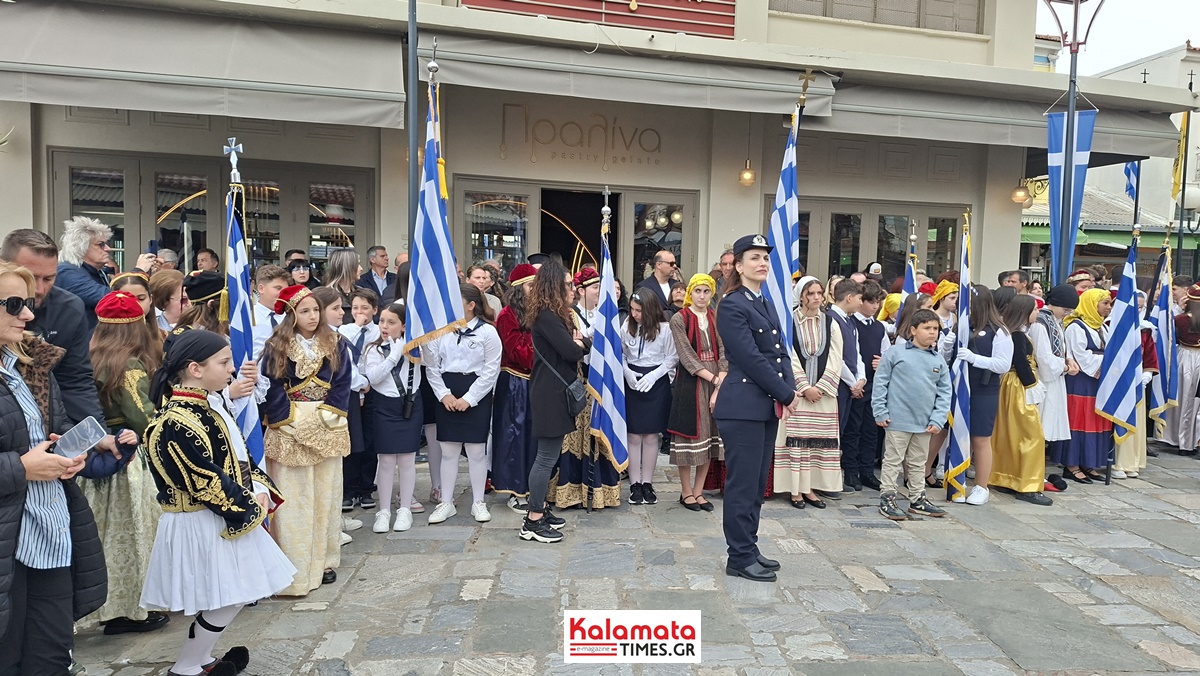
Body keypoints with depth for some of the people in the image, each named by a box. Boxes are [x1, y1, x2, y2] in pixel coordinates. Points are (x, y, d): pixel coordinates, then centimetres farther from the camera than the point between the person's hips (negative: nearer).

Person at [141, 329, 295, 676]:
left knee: (230, 595, 18)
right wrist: (251, 507, -14)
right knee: (228, 597, 1)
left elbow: (239, 455, 12)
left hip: (223, 517, 9)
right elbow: (206, 482, -24)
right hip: (203, 524, -9)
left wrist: (261, 491, -2)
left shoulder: (208, 404, 6)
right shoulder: (179, 422, -24)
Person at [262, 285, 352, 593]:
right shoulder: (276, 347, 0)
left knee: (326, 496, 8)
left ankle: (324, 561, 19)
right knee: (293, 500, -1)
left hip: (327, 430, 2)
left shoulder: (335, 345, 6)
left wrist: (326, 417, -7)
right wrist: (287, 420, -11)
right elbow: (272, 388, -4)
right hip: (289, 431, -2)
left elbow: (342, 384, 2)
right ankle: (294, 566, 7)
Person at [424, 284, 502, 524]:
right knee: (448, 451, 8)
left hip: (477, 396, -3)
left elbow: (491, 371, -7)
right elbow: (431, 366, 4)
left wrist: (468, 398, -11)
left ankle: (478, 502, 17)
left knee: (476, 450, 4)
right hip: (446, 395, 3)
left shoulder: (487, 332, -5)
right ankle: (446, 502, 19)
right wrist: (443, 394, -7)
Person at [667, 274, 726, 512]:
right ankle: (686, 492, 12)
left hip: (716, 383, 4)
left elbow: (724, 352, 0)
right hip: (690, 383, -4)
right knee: (690, 435, 0)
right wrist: (712, 378, -16)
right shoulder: (679, 319, -3)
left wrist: (721, 385, -12)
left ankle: (698, 491, 18)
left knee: (710, 436, 7)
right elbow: (687, 356, -10)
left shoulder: (716, 318, 8)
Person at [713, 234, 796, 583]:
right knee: (743, 484, -1)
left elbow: (780, 351, 13)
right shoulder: (732, 306, -11)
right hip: (742, 407, -9)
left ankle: (749, 548, 26)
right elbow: (752, 358, -16)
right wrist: (786, 393, -12)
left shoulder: (766, 304, 16)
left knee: (757, 483, 14)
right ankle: (740, 558, 10)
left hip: (769, 406, 9)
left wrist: (790, 388, -3)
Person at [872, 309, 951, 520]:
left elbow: (944, 392, 8)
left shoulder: (939, 360, 5)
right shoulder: (895, 353, -7)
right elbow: (880, 383, -5)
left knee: (918, 463, 18)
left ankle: (917, 499, 29)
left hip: (924, 423, 5)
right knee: (893, 461, 4)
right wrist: (880, 413, -8)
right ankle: (887, 499, 12)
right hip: (897, 420, -5)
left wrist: (938, 420, -1)